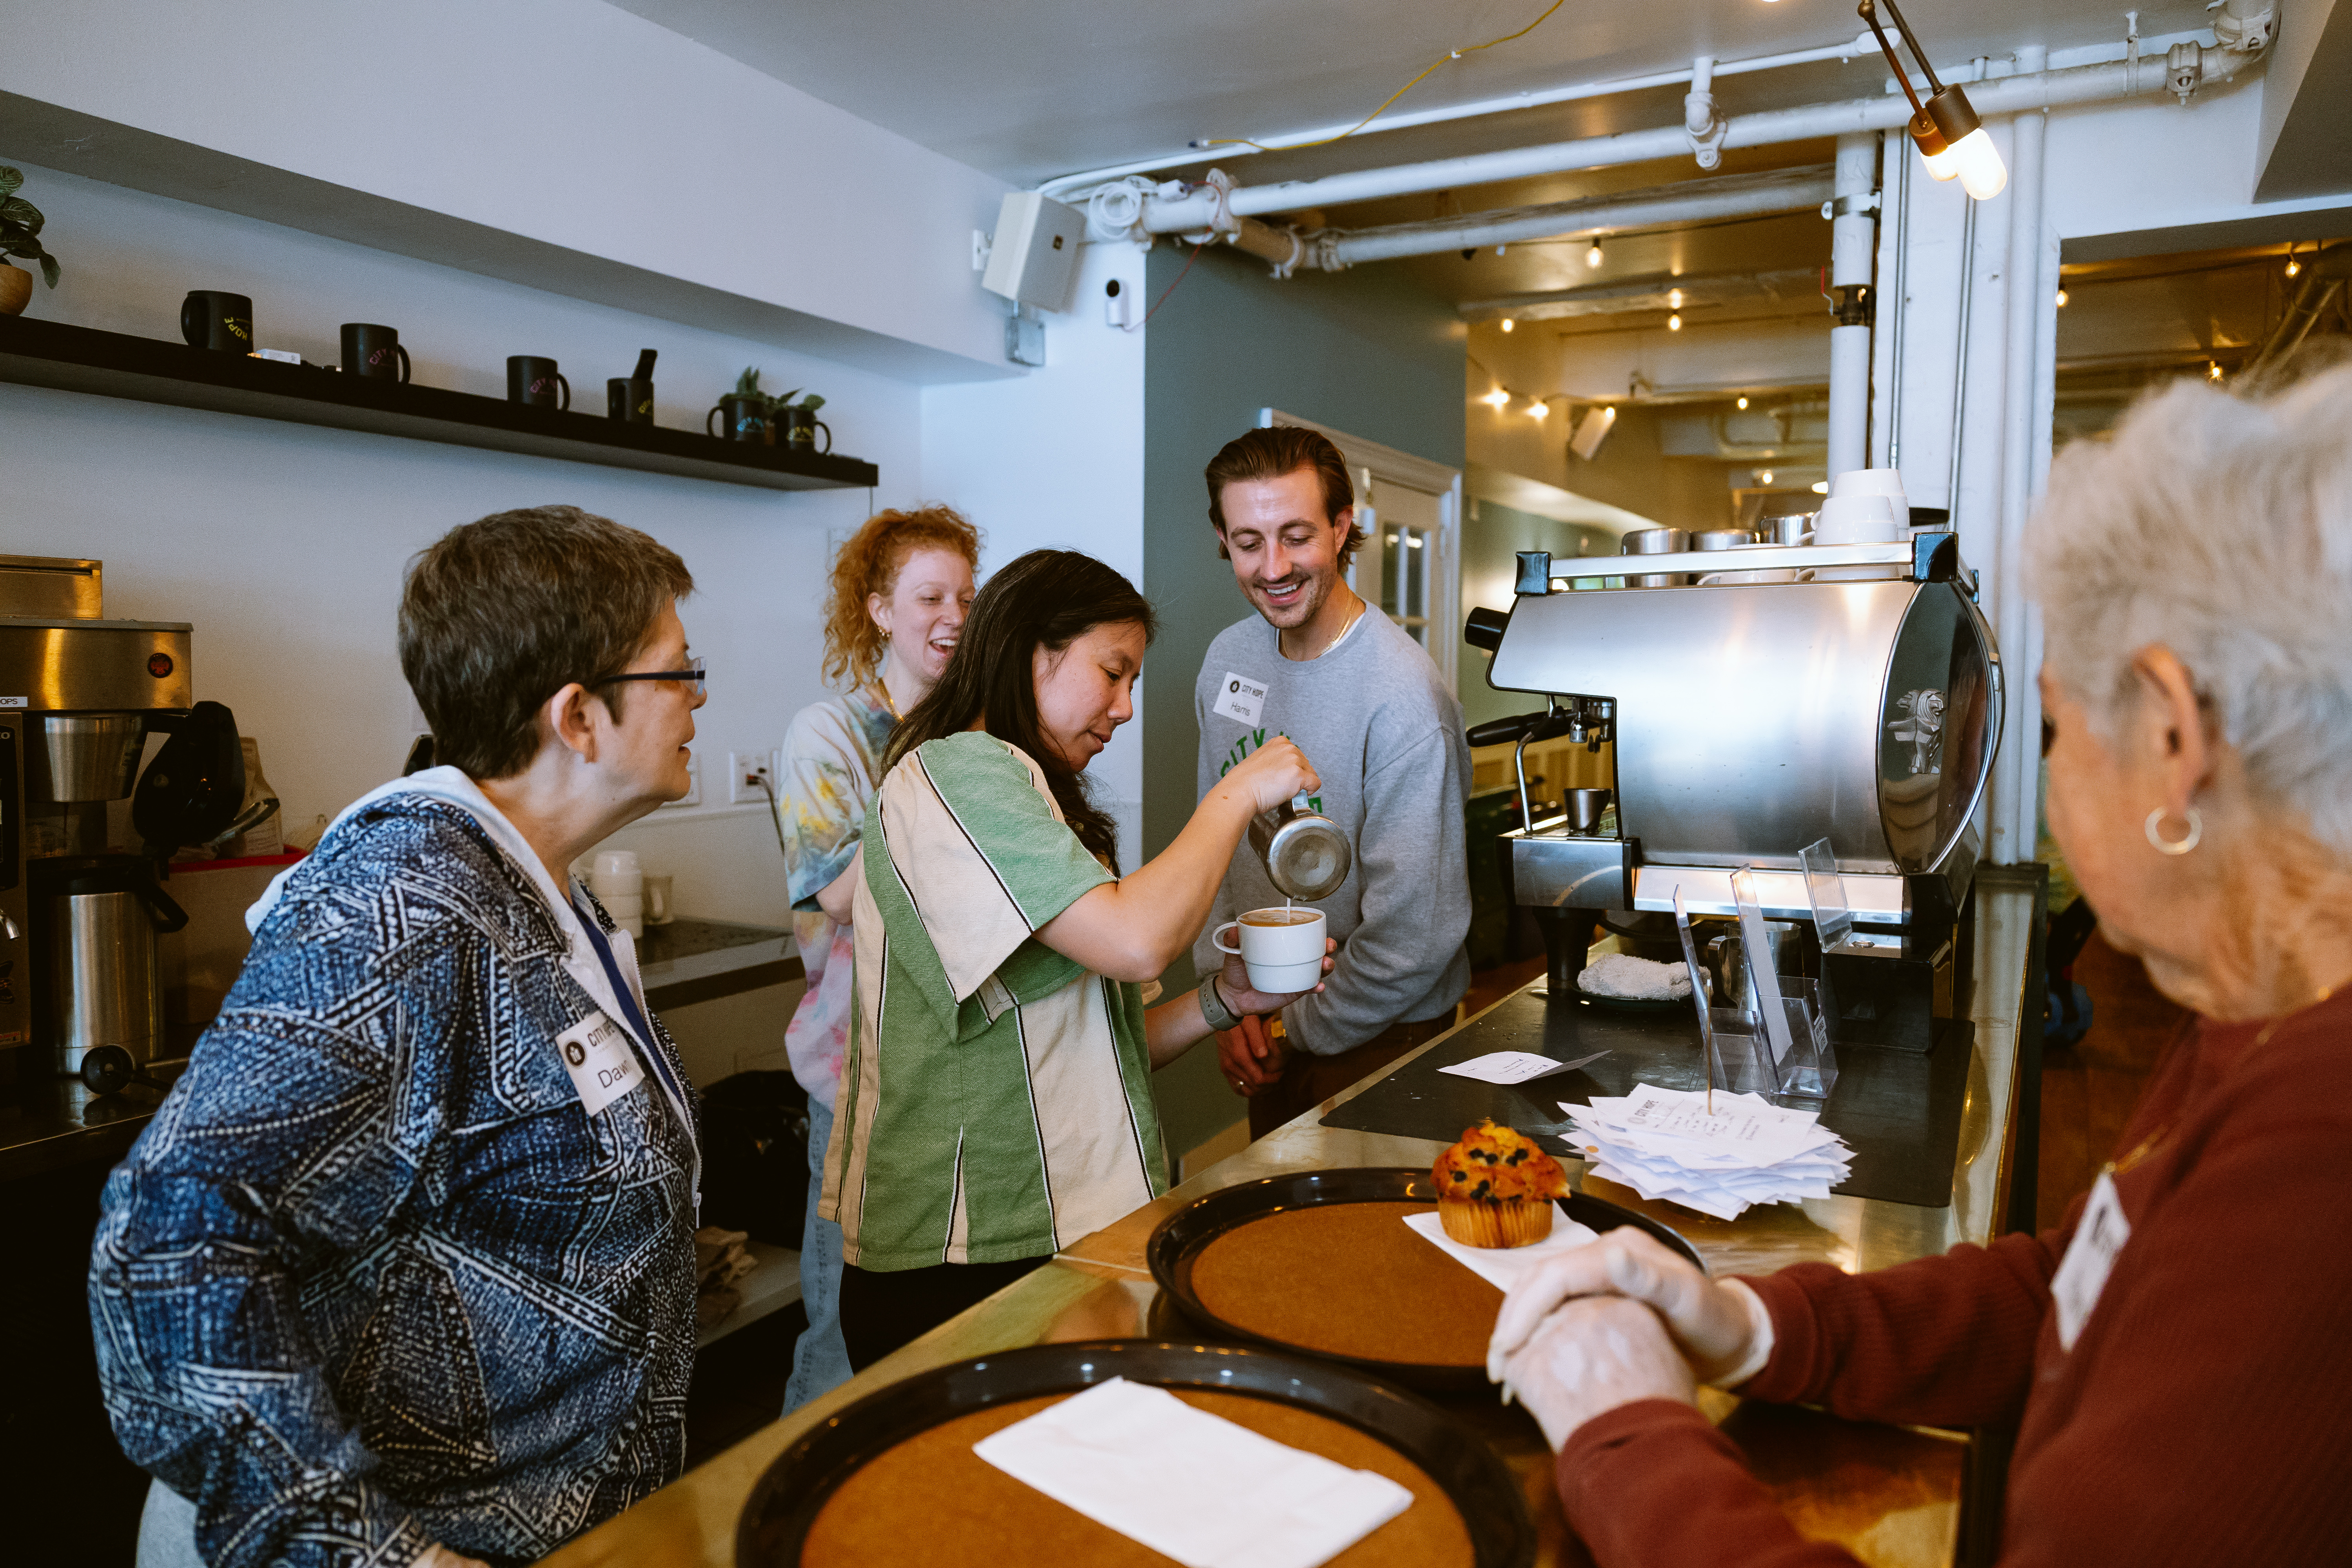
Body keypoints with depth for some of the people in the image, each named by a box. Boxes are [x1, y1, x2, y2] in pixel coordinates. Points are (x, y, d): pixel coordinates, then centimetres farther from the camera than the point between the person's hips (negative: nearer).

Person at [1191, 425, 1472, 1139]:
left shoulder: (1402, 699, -25)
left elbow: (1415, 933, -25)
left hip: (1376, 1045, -6)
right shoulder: (1228, 658, -3)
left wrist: (1300, 1030, -12)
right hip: (1262, 1031, 6)